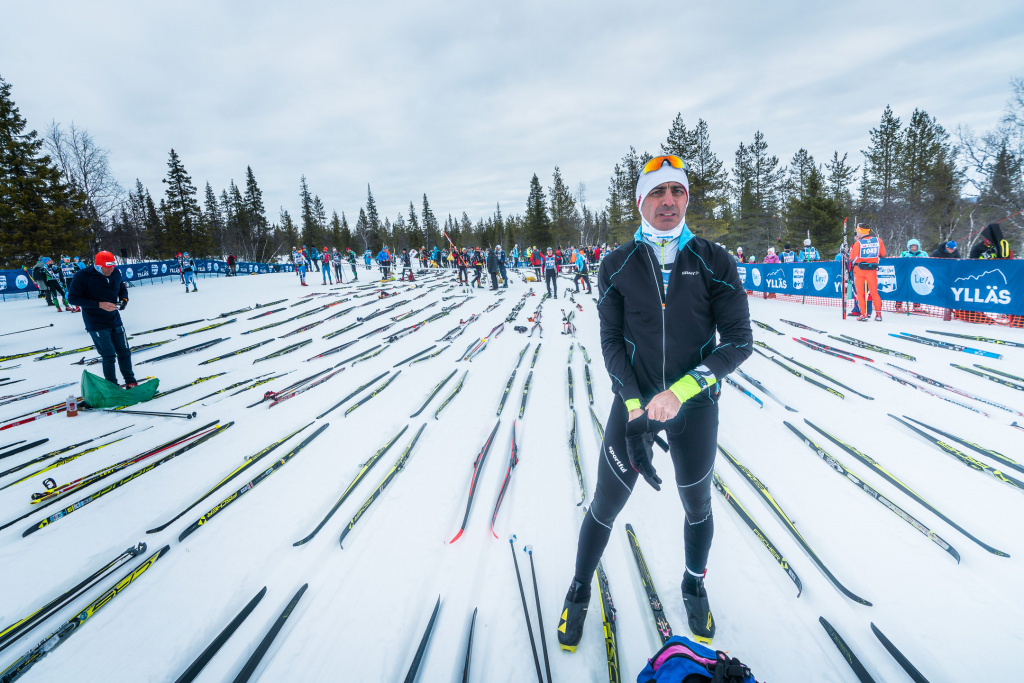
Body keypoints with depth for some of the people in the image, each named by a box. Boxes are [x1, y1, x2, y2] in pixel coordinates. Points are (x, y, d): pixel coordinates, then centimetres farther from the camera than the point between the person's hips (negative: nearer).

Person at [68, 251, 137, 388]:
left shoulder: (115, 273, -1)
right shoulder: (83, 276, -15)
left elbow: (122, 288, 16)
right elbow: (73, 298, -14)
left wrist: (124, 299, -6)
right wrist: (99, 305, -25)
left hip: (115, 320, 5)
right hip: (96, 324, -5)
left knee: (124, 351, 10)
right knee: (109, 355, -5)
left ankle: (130, 382, 23)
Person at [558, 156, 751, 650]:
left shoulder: (714, 262, -6)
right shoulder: (616, 266, -5)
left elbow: (739, 339, -10)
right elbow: (611, 342, -5)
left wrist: (680, 391, -21)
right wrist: (635, 407, -16)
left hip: (695, 406, 1)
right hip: (634, 400, 0)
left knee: (697, 506, 19)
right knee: (605, 507, 8)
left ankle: (694, 587, 49)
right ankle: (579, 592, 35)